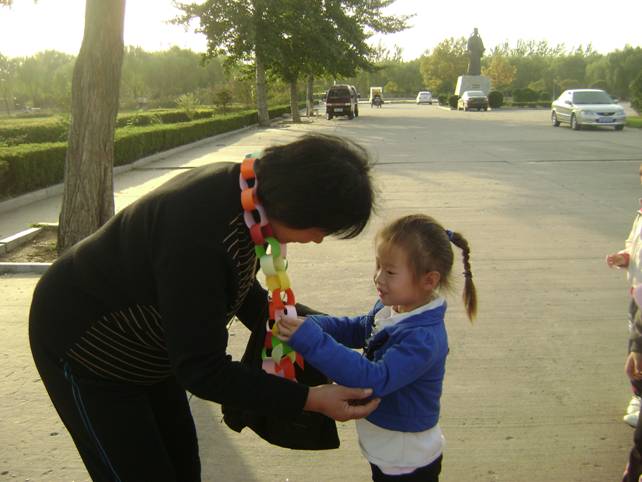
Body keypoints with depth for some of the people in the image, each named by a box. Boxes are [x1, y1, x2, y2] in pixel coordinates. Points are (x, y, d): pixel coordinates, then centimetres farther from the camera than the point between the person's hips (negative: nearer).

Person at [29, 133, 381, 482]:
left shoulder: (246, 189, -14)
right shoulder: (200, 232, -41)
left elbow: (240, 286, 6)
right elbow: (201, 370, -32)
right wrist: (309, 399, -30)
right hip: (82, 345, -8)